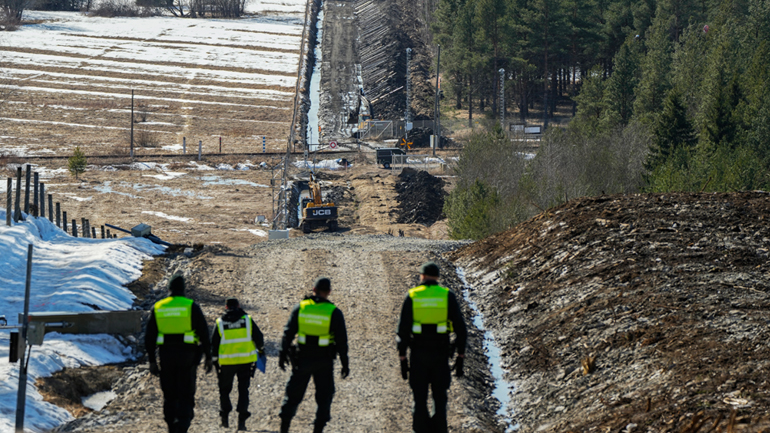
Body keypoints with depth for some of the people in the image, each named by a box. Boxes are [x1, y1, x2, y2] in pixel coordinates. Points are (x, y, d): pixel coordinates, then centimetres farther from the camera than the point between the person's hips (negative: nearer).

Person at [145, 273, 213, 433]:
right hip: (187, 357, -2)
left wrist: (152, 361, 10)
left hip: (166, 355, 2)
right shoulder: (191, 306, -3)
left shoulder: (158, 307, 5)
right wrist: (208, 358, 2)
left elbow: (149, 337, 5)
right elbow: (204, 333, -5)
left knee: (169, 396, 13)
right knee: (186, 396, 0)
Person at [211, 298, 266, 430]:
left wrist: (215, 362, 11)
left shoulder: (220, 323, 1)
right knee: (243, 389, 6)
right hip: (246, 360, 0)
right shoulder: (247, 320, 1)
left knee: (224, 389, 16)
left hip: (226, 362, 0)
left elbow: (214, 344, 2)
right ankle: (242, 419, -2)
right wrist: (261, 350, 21)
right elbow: (259, 337, 3)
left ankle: (225, 415, 9)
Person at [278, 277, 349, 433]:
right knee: (324, 396, 10)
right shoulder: (334, 312, -8)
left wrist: (283, 354, 9)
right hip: (324, 362, -2)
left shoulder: (300, 308, -2)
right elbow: (341, 340, -7)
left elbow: (288, 333, 1)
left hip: (302, 359, 2)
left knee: (293, 395, 11)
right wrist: (345, 363, -1)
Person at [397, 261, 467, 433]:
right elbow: (460, 328, -3)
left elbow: (403, 330, -5)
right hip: (441, 354, 1)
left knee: (419, 400, 6)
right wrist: (460, 357, 4)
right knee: (440, 399, 9)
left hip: (418, 353, 0)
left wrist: (402, 359, 0)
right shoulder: (447, 295, 0)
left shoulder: (412, 296, -1)